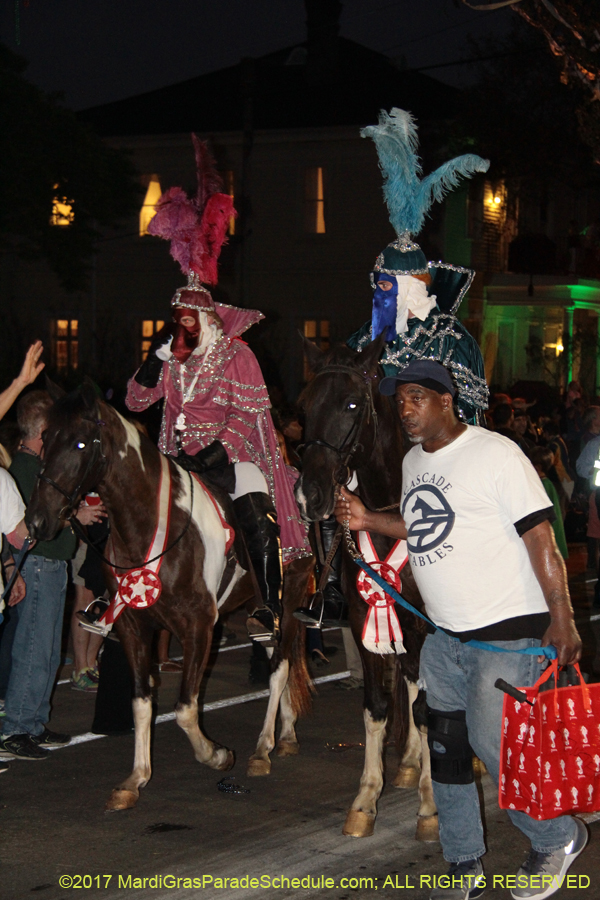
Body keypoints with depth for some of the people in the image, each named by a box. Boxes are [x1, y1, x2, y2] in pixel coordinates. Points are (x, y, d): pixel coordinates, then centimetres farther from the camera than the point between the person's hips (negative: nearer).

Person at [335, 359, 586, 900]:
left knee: (492, 742, -10)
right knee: (446, 747, 9)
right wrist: (368, 521, 9)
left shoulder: (496, 454, -13)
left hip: (509, 629, -8)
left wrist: (562, 617, -18)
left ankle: (558, 837, 14)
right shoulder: (414, 462, 10)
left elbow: (539, 537, -15)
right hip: (445, 633, 8)